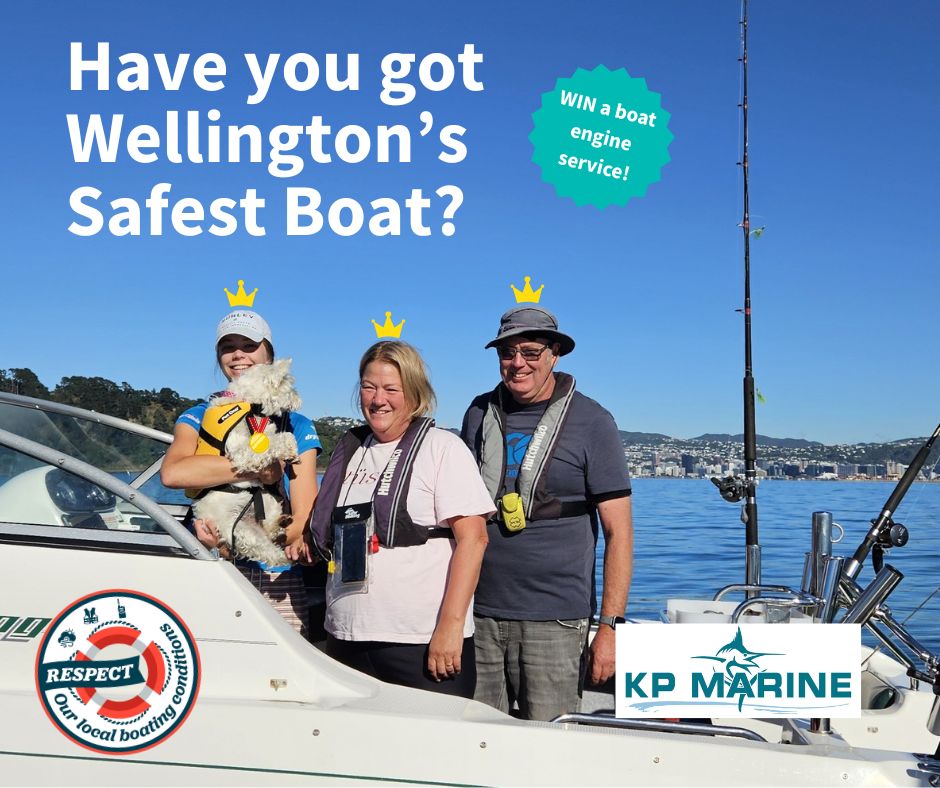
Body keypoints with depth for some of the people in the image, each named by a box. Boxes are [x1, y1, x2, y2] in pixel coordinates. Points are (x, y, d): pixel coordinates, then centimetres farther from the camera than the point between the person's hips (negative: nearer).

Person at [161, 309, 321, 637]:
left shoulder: (297, 426, 10)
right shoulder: (198, 418, 11)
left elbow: (304, 522, 1)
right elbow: (172, 472, -12)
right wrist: (260, 468, -16)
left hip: (278, 584, 0)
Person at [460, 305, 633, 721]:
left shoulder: (591, 421, -2)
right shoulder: (481, 413, 9)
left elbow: (618, 531, -4)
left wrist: (610, 625, -11)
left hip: (555, 622, -3)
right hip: (479, 613, 4)